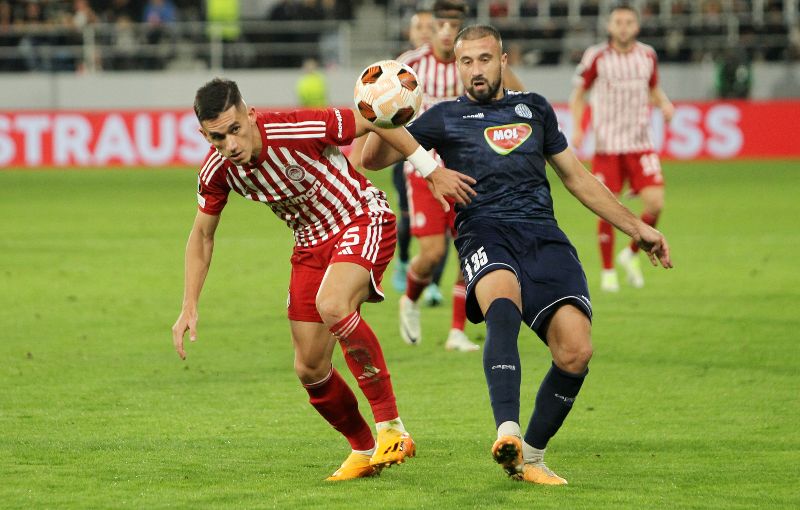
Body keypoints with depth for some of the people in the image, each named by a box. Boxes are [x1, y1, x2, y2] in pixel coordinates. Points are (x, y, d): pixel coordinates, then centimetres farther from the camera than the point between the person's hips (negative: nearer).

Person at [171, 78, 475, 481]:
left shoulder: (298, 130, -29)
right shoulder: (217, 171, -13)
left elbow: (375, 123, -16)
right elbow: (202, 235, 5)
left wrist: (434, 171, -10)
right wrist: (189, 308, 0)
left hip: (363, 220, -6)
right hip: (312, 244, 6)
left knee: (331, 305, -35)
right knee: (309, 369, 2)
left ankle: (391, 429, -29)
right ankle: (363, 450, 27)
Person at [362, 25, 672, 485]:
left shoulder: (534, 108, 24)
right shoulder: (446, 118, 16)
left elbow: (576, 176, 32)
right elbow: (372, 159, 13)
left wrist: (636, 227, 31)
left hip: (544, 237, 3)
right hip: (485, 233, -3)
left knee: (576, 351, -18)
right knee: (503, 306, -39)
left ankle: (531, 458, 1)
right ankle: (507, 433, -51)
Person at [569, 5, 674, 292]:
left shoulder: (647, 56, 5)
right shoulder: (596, 57, -4)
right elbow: (578, 95, 6)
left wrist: (664, 104, -2)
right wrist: (577, 127, -9)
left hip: (640, 144, 2)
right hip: (607, 145, -2)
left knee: (655, 203, -12)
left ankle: (631, 255, 12)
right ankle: (607, 271, 14)